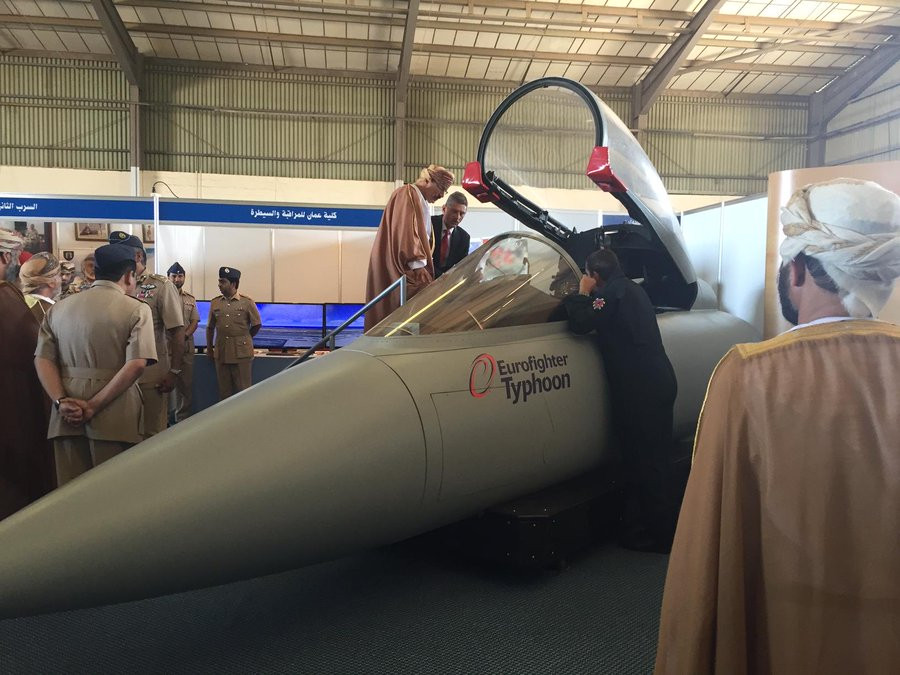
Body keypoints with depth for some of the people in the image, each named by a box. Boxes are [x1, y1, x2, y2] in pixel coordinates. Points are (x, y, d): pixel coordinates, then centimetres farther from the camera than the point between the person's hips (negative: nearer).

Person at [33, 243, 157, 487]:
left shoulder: (58, 308, 11)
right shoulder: (136, 310, -3)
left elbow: (43, 360, 4)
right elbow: (137, 364, -15)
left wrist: (61, 401, -4)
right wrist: (94, 406, -12)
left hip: (67, 416, 4)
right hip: (114, 418, -4)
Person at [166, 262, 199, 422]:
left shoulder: (191, 299, 13)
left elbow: (195, 322, 9)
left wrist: (185, 335, -9)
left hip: (186, 346, 4)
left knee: (186, 384, 6)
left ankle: (182, 418, 15)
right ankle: (166, 417, 12)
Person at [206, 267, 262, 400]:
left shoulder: (247, 302, -4)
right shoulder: (215, 303, 7)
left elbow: (256, 325, 5)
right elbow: (210, 328, 16)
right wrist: (209, 349, 16)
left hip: (242, 353, -3)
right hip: (221, 353, 4)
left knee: (243, 389, 1)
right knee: (224, 390, 10)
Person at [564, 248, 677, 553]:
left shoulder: (611, 292, -9)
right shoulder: (631, 289, 19)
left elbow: (581, 323, -18)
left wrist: (582, 293, -1)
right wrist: (587, 296, 20)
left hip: (641, 390, -10)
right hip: (659, 382, 10)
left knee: (644, 463, -2)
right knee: (651, 460, 15)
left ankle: (658, 536, 6)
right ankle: (639, 527, 26)